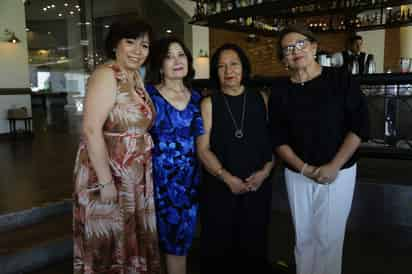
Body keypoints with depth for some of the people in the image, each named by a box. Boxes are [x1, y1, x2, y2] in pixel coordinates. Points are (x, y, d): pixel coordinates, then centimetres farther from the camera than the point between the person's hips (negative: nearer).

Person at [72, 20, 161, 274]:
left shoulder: (137, 77, 9)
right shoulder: (106, 75, -15)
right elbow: (91, 130, -23)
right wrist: (105, 182, -24)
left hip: (137, 176, 8)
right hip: (109, 173, -8)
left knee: (133, 238, 20)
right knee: (108, 243, 8)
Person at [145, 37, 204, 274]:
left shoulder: (196, 97, 7)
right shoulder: (148, 94, -6)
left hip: (190, 178, 4)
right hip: (161, 178, -4)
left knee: (182, 241, 14)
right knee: (173, 240, 6)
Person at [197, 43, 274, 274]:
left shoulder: (261, 100, 6)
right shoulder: (209, 104, 1)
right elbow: (203, 149, -5)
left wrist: (265, 171, -9)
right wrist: (227, 178, -14)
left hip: (258, 187, 2)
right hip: (219, 188, -1)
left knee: (254, 245, 12)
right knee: (219, 247, 7)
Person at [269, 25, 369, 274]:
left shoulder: (341, 79, -5)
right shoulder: (280, 91, 1)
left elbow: (360, 126, -8)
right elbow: (278, 138, 0)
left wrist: (333, 166, -14)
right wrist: (304, 168, -11)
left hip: (338, 173, -2)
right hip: (297, 175, 3)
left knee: (328, 238, 3)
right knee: (303, 237, 13)